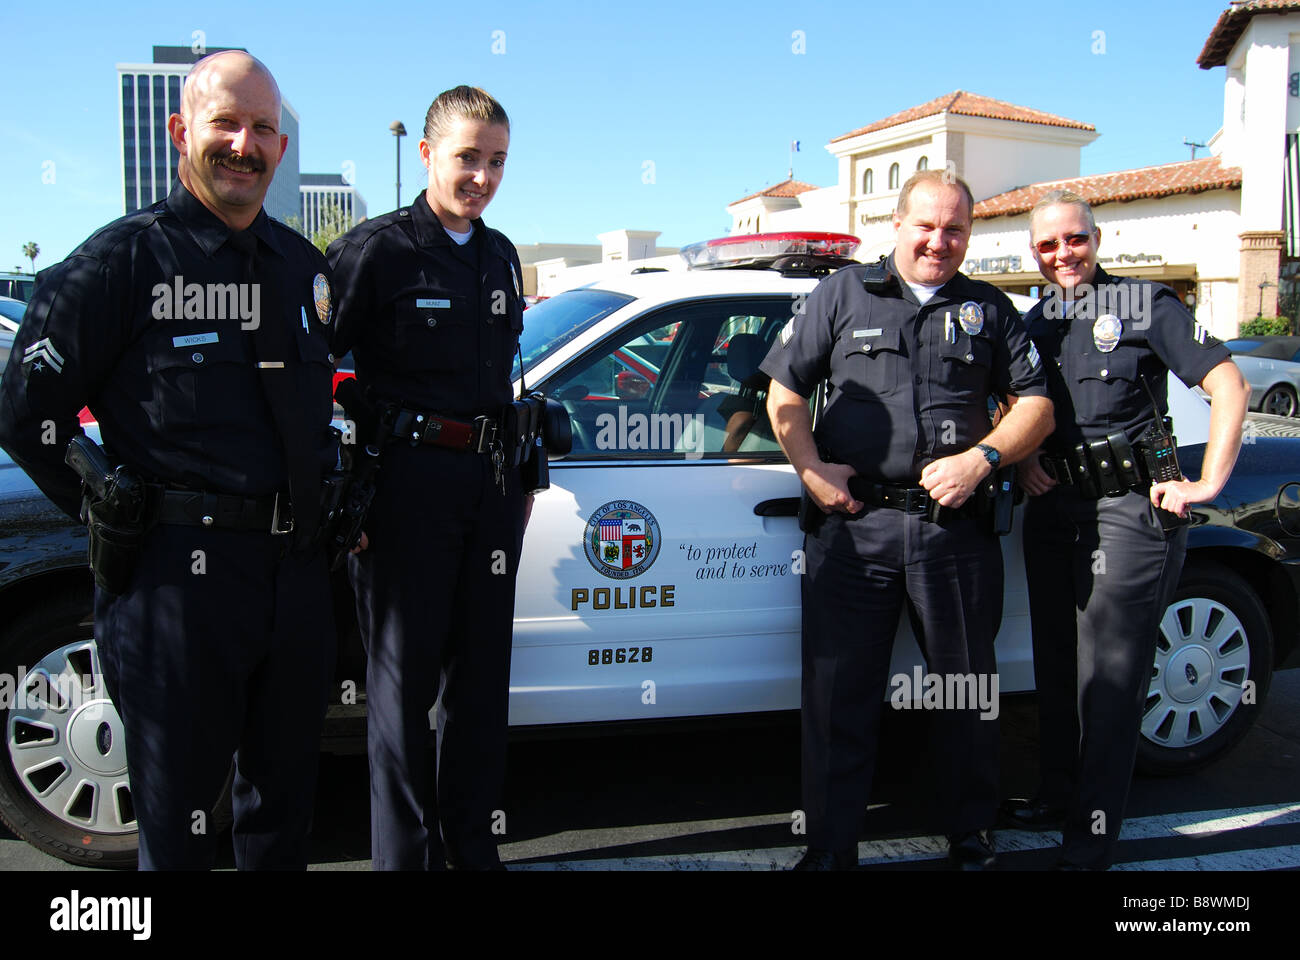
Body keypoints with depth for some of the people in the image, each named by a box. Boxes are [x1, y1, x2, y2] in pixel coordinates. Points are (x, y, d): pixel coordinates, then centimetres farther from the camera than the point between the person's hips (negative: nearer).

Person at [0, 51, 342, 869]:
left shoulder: (305, 266, 12)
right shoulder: (124, 259, -5)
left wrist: (330, 504, 12)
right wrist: (122, 520, -6)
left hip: (298, 570, 6)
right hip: (181, 571, -5)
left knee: (285, 801, 19)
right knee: (178, 819, 6)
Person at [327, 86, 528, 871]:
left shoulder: (500, 255, 14)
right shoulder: (377, 248, -6)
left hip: (492, 479, 6)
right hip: (409, 475, -6)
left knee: (482, 674, 13)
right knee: (405, 674, 4)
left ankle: (475, 847, 27)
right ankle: (406, 852, 19)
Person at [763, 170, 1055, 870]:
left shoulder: (990, 311, 14)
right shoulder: (843, 294, 10)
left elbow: (1036, 406, 11)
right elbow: (784, 396, 10)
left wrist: (981, 458, -6)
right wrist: (812, 471, -4)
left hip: (956, 529, 2)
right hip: (853, 525, -1)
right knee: (838, 694, 2)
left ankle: (970, 837, 30)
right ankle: (831, 846, 17)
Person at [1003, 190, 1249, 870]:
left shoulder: (1145, 305, -4)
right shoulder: (1034, 324, 13)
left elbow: (1228, 386, -9)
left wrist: (1207, 484, -14)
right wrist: (1024, 460, 4)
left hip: (1128, 510, -6)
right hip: (1053, 508, 6)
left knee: (1109, 678, -3)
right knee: (1054, 667, 15)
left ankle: (1092, 841, 6)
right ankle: (1059, 795, 32)